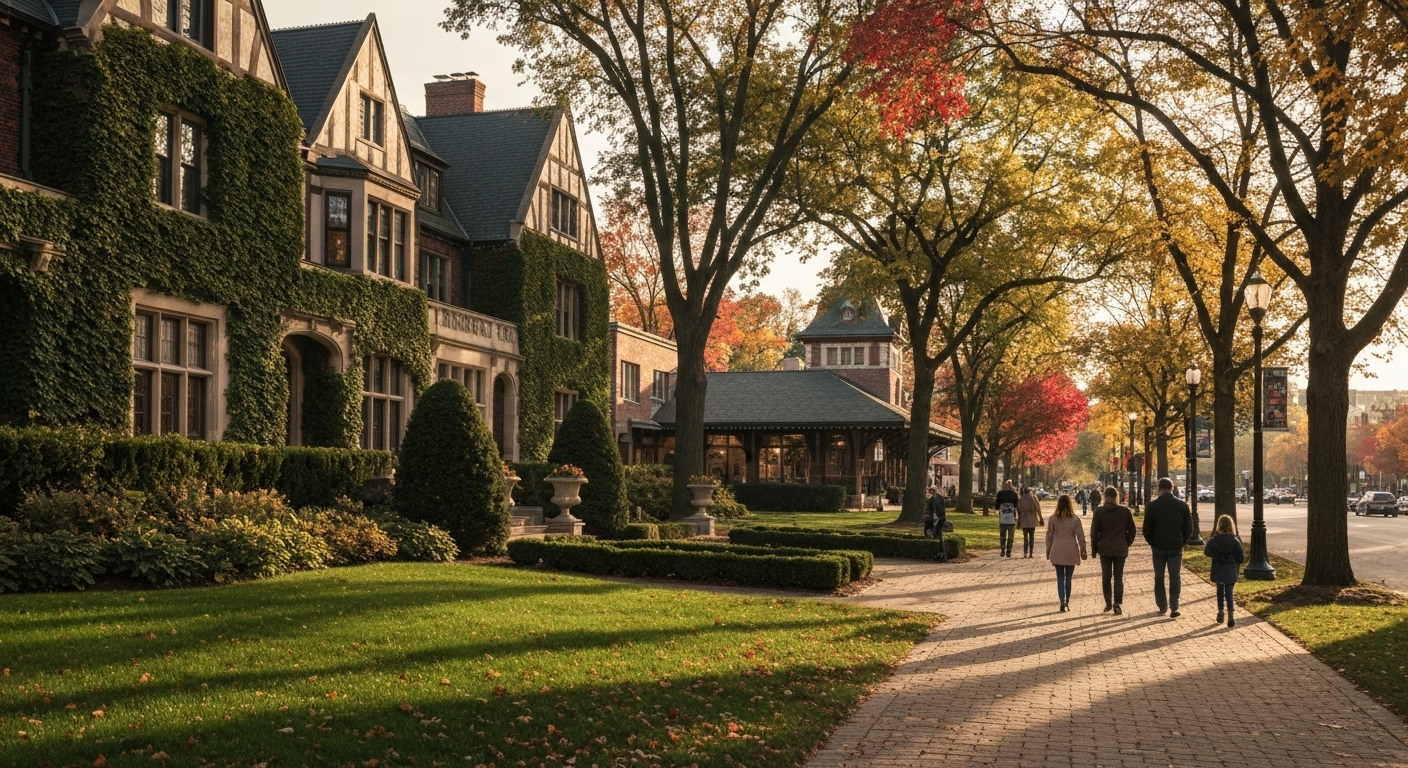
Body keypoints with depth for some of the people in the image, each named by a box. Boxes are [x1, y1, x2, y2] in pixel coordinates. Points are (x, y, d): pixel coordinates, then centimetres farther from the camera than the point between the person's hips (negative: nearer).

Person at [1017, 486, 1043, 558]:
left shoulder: (1021, 500, 0)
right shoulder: (1033, 497, -3)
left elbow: (1019, 511, 2)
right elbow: (1038, 508, -4)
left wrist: (1018, 522, 8)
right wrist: (1040, 518, 2)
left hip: (1024, 521, 0)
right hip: (1032, 520, 0)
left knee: (1025, 537, 5)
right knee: (1032, 536, 9)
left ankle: (1025, 553, -6)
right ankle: (1031, 553, 7)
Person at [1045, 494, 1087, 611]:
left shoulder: (1052, 519, -3)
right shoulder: (1075, 519, -4)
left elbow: (1049, 536, 3)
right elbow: (1081, 537, -1)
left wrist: (1048, 551, 12)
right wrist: (1083, 551, 8)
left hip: (1057, 552, 0)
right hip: (1071, 552, 0)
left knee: (1060, 578, 4)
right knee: (1068, 578, 11)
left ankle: (1062, 602, -8)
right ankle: (1067, 602, 16)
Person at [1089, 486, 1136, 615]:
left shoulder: (1099, 511, -7)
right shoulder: (1125, 511, -4)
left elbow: (1094, 531, -4)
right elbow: (1131, 530, 2)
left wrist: (1094, 547, 8)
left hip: (1105, 549, 0)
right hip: (1121, 550, 0)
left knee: (1106, 577, 11)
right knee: (1118, 577, 5)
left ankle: (1108, 604, 16)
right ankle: (1117, 604, -4)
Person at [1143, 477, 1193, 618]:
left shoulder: (1152, 506, -7)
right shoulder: (1182, 506, -2)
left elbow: (1147, 529, -6)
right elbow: (1189, 529, 1)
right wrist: (1182, 542, 13)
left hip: (1158, 547, -1)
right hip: (1176, 547, 1)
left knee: (1159, 577, 11)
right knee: (1175, 577, 6)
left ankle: (1162, 607, 13)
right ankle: (1174, 607, -4)